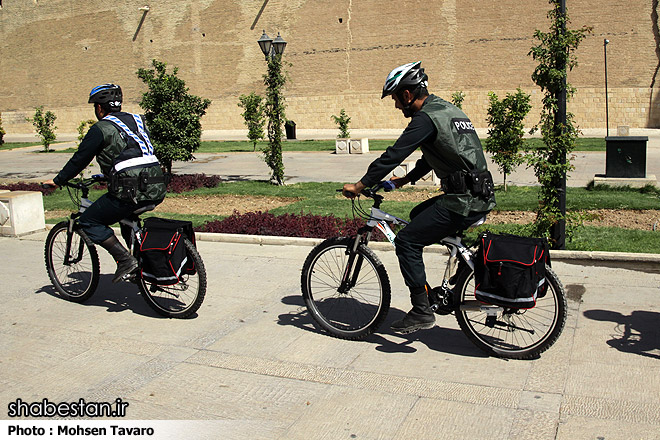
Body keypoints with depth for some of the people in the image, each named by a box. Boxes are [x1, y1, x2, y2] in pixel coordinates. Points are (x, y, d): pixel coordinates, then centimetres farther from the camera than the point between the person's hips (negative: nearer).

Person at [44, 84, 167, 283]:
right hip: (156, 188, 8)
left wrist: (57, 180, 21)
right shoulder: (136, 120, 22)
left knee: (88, 221, 7)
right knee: (127, 218, 33)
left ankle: (126, 260, -4)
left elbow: (79, 159, 6)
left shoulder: (101, 128, 1)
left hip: (131, 190, -7)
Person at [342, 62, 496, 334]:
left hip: (464, 201, -10)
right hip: (480, 195, 10)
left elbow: (393, 155, -15)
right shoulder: (447, 109, 18)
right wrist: (405, 180, 28)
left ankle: (422, 311, 1)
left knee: (406, 241, -4)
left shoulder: (426, 118, -13)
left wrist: (360, 185, -8)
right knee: (418, 216, 26)